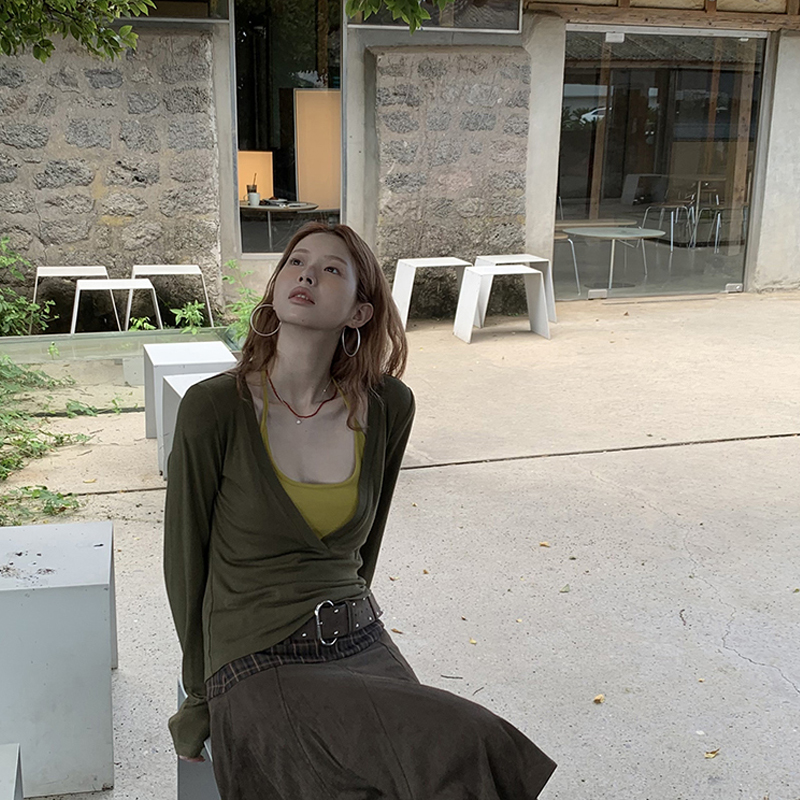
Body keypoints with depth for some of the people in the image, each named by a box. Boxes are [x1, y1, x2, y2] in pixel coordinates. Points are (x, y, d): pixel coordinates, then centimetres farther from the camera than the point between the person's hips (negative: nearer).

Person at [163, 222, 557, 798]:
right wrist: (203, 696, 9)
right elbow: (185, 558, 0)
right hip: (256, 666, -4)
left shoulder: (387, 407, -1)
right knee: (462, 749, -23)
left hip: (361, 644, 4)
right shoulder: (214, 408, -11)